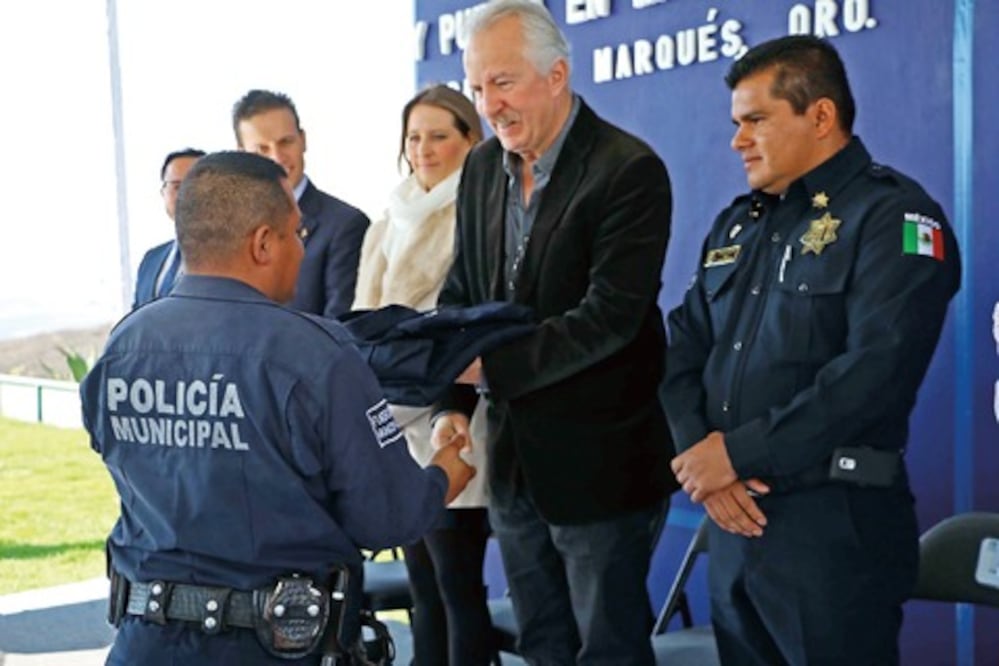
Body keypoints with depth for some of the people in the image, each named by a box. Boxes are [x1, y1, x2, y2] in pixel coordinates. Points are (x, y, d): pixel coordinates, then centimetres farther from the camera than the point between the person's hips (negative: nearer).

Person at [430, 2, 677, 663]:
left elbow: (610, 316, -24)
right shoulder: (482, 167, 6)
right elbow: (461, 296, 10)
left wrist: (490, 363, -28)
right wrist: (453, 404, -3)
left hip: (598, 459, -6)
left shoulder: (630, 170, -16)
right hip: (513, 456, 7)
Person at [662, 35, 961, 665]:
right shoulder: (738, 223, 15)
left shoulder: (892, 216, -8)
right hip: (735, 520, 7)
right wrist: (700, 453, -7)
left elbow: (877, 370, -20)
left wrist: (739, 453, -17)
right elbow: (685, 348, 12)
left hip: (833, 525, -7)